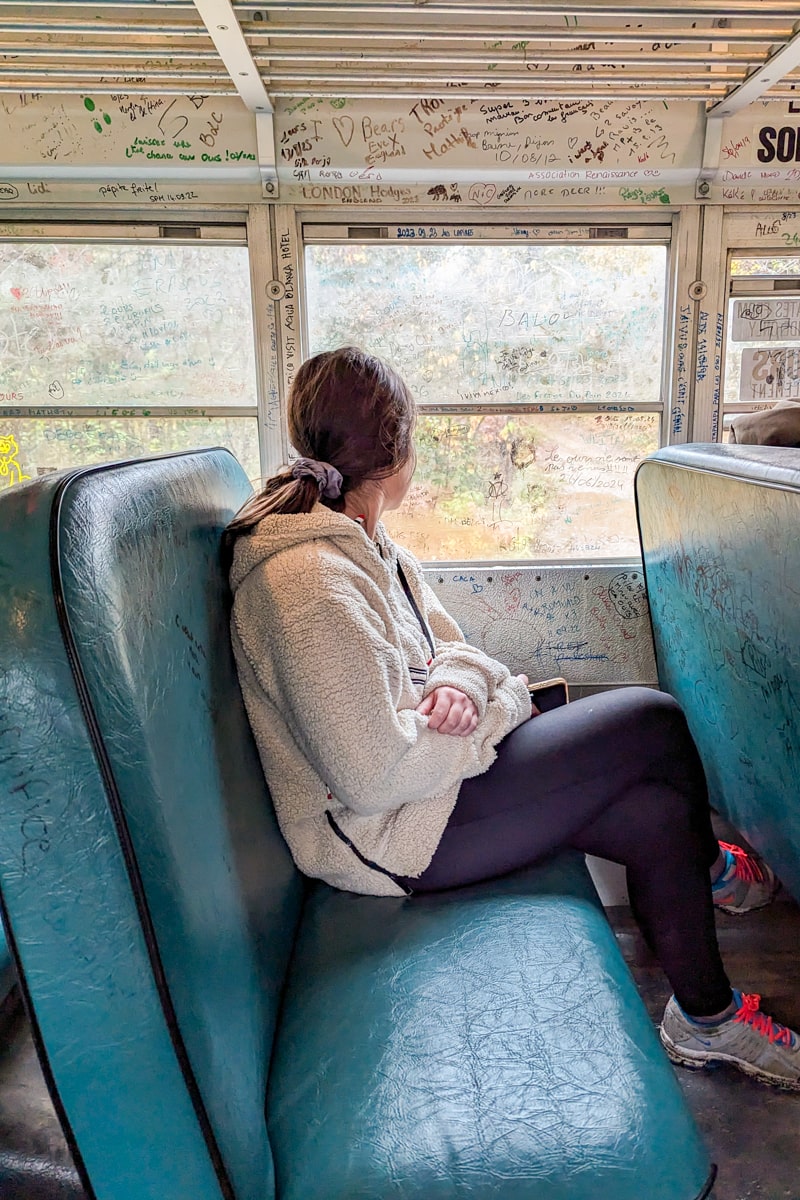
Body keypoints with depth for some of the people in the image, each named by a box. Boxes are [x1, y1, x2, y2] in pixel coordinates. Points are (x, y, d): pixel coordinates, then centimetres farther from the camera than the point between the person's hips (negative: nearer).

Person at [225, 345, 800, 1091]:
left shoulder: (359, 539, 5)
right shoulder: (309, 582, -26)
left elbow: (447, 643, 11)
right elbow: (376, 774, -27)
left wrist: (457, 683, -14)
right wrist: (501, 704, -14)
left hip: (426, 777, 9)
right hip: (390, 838, -9)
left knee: (658, 815, -1)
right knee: (654, 721, -11)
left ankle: (705, 1019, 26)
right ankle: (712, 868, 19)